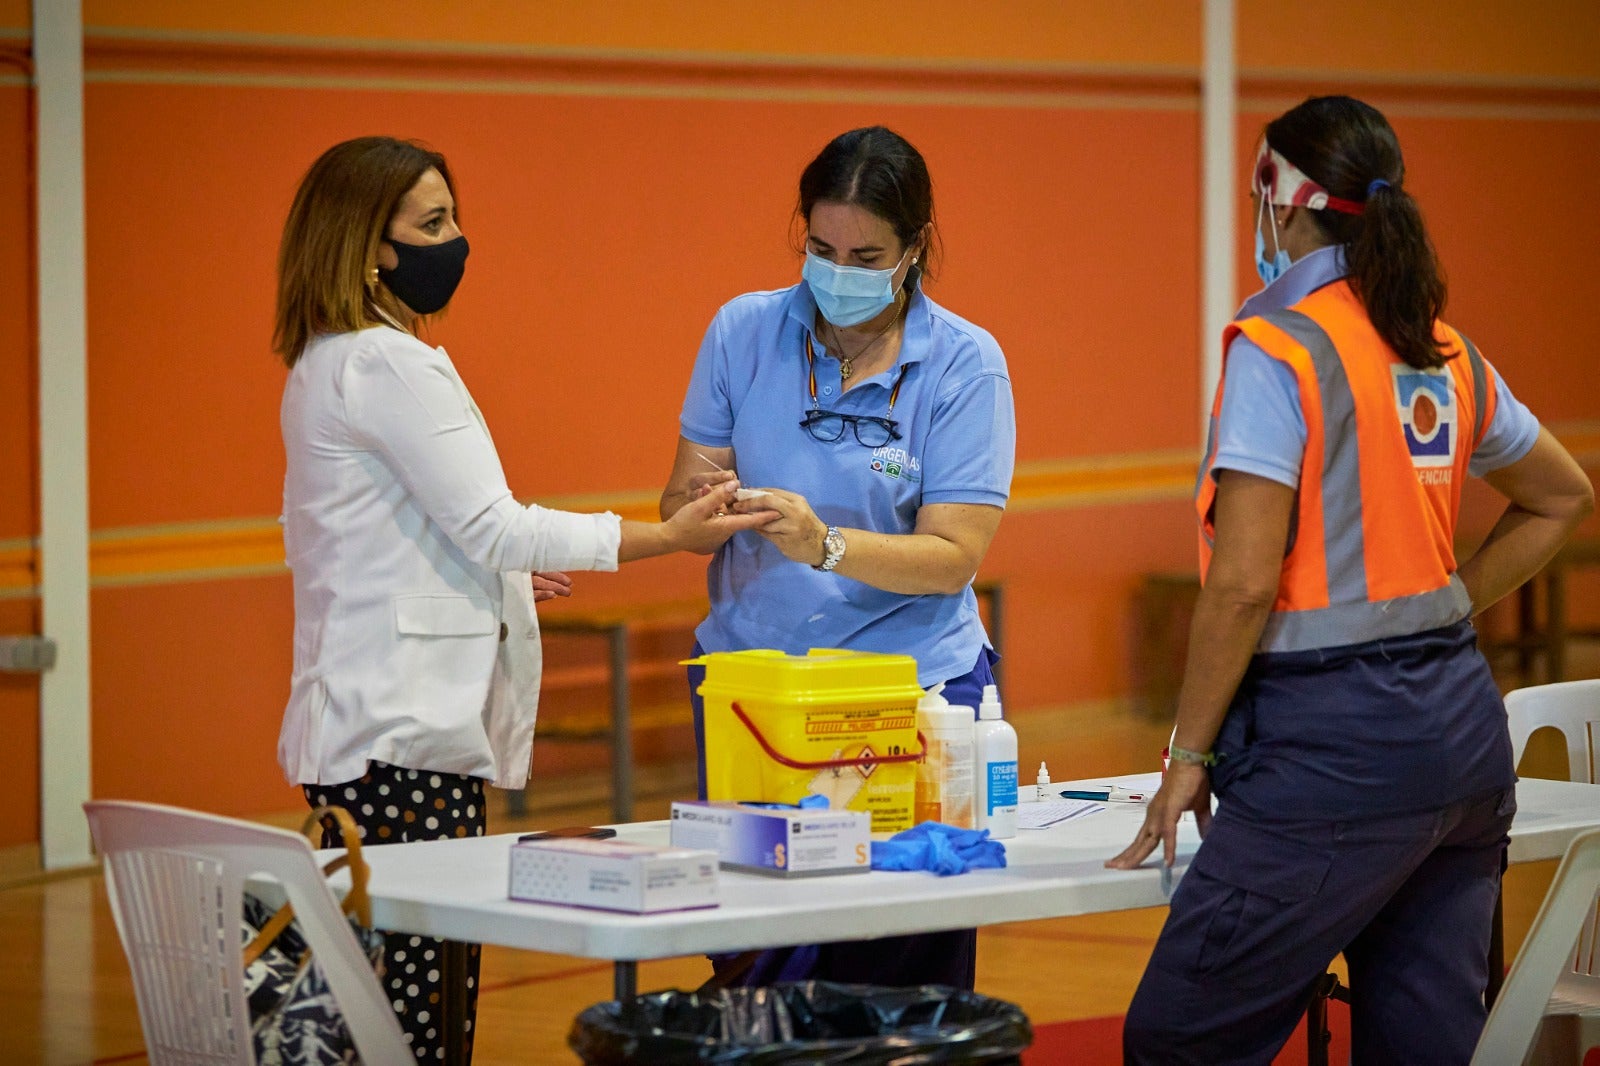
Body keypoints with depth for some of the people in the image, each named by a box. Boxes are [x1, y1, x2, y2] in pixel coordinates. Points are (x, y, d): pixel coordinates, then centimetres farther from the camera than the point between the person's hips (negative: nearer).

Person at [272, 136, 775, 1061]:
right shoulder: (389, 365, -13)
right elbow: (492, 525, -15)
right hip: (406, 736, -10)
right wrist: (669, 536, -14)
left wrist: (499, 571, 26)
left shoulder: (328, 363, 19)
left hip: (360, 730, 10)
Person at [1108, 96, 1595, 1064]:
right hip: (1464, 722, 8)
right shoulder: (1445, 355, 12)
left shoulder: (1280, 348, -11)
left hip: (1337, 743, -8)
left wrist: (1189, 755, -7)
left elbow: (1245, 583, -15)